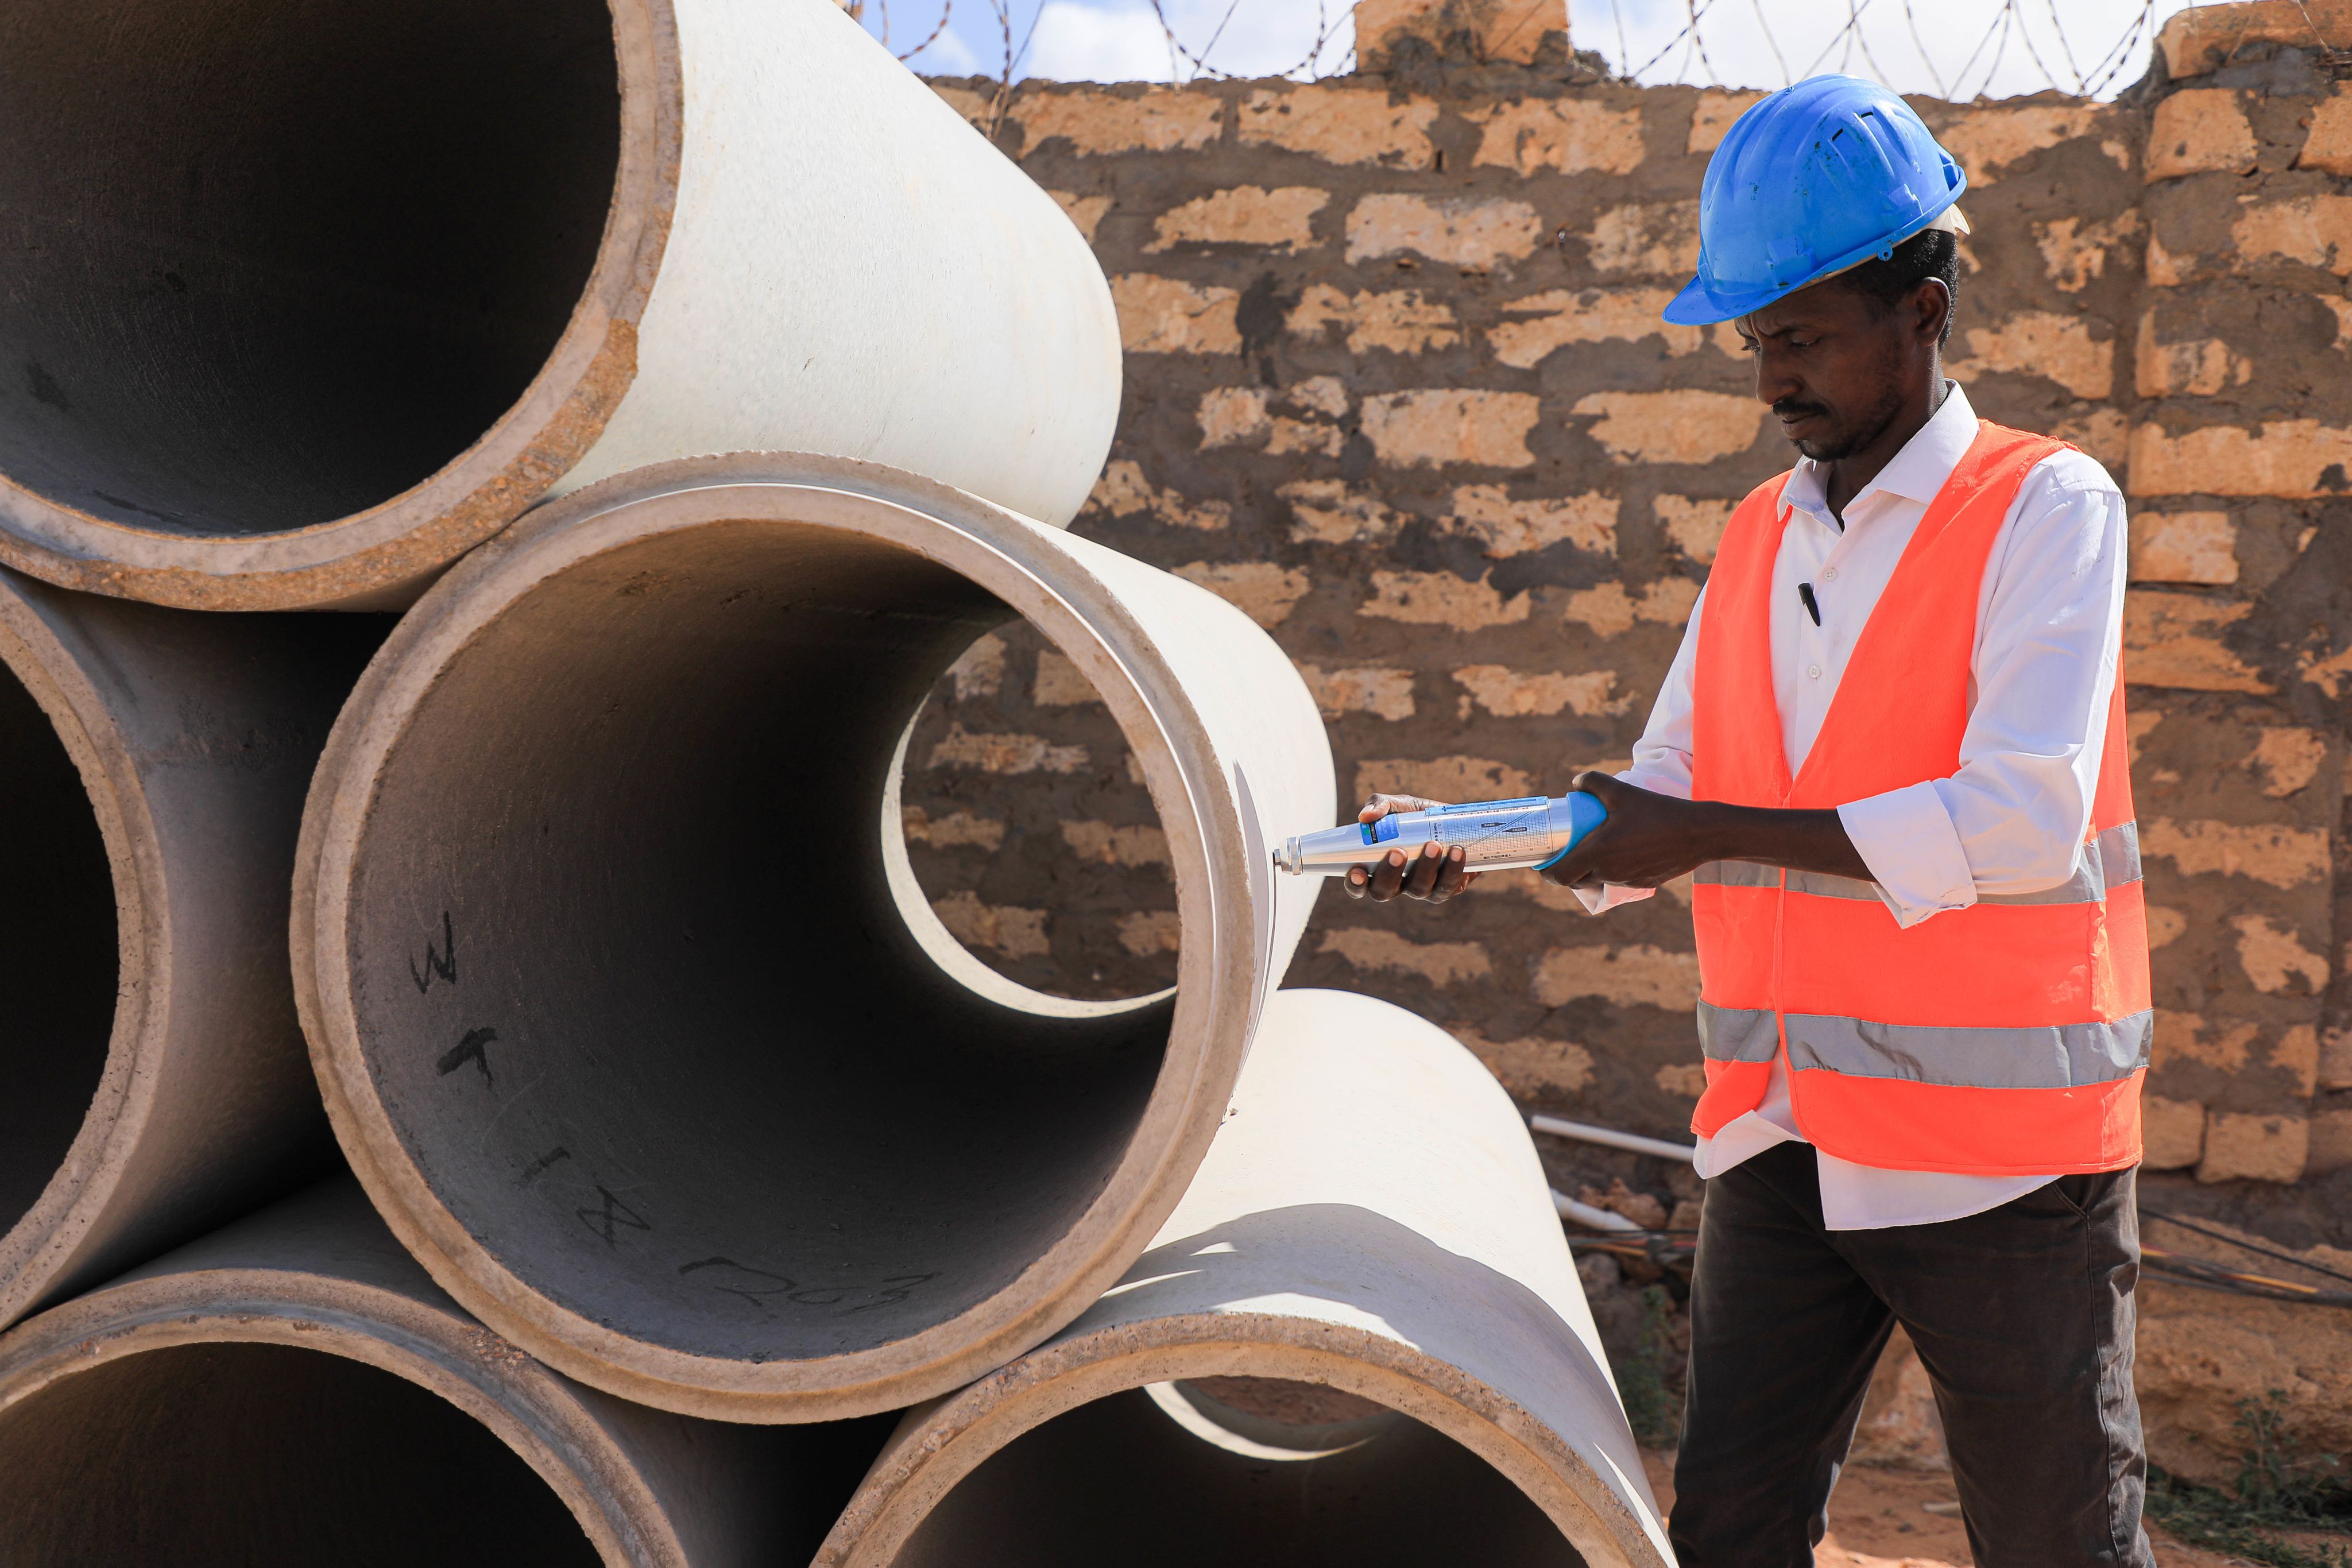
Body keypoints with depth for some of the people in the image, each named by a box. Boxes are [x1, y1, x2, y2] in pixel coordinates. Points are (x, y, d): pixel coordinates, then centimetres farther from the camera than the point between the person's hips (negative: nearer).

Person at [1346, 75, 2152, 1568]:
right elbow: (1664, 801, 13)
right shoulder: (1756, 544, 11)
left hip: (2002, 1151, -5)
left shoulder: (2047, 507, -9)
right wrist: (1472, 845, -4)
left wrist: (1717, 831, -21)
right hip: (1783, 1145, 5)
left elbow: (2021, 823, -21)